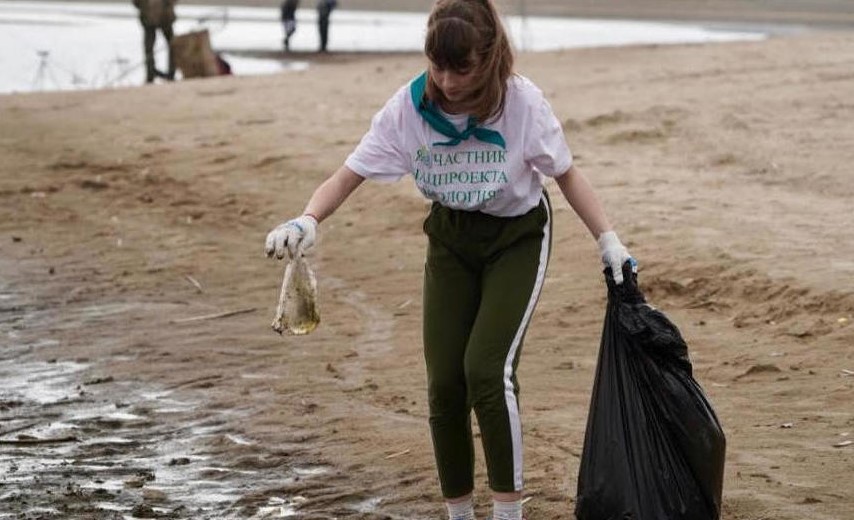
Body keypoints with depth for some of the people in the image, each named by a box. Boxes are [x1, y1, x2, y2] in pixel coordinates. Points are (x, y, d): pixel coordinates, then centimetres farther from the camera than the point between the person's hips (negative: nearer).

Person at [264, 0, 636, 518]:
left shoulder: (522, 102, -24)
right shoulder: (409, 106, -19)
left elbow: (566, 174, -9)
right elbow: (350, 175, -16)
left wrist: (608, 240, -14)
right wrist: (308, 220, -34)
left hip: (517, 237, -3)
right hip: (451, 238, 3)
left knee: (487, 368, -20)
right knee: (445, 382, -1)